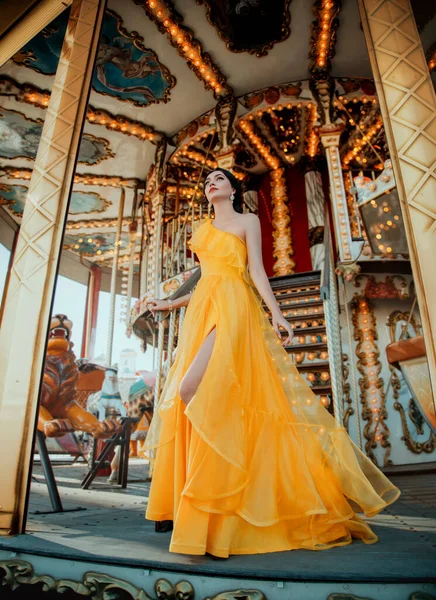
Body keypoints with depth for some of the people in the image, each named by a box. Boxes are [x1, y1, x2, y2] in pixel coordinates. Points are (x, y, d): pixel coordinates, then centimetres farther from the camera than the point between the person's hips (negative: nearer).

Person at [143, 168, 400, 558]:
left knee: (194, 389, -25)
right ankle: (196, 505, 7)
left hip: (233, 306, -6)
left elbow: (256, 271, 0)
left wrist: (276, 314, -12)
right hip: (202, 309, 6)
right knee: (190, 395, -3)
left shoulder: (248, 221, 12)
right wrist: (171, 304, 26)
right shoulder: (201, 229, 27)